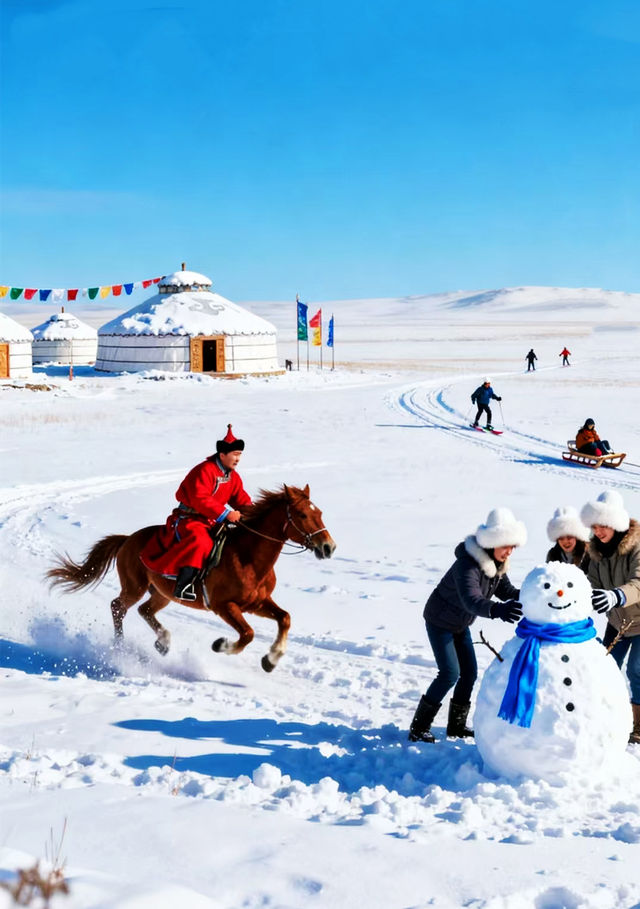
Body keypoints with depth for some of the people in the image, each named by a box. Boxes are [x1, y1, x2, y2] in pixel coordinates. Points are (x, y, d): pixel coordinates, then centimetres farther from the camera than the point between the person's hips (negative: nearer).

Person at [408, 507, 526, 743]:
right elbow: (471, 599, -51)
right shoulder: (468, 564, -36)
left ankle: (456, 725, 24)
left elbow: (505, 590, -2)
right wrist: (496, 610, -70)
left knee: (469, 673, 8)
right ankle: (418, 728, -4)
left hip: (460, 624, 8)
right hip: (440, 620, -8)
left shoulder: (497, 563, -9)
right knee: (450, 673, -14)